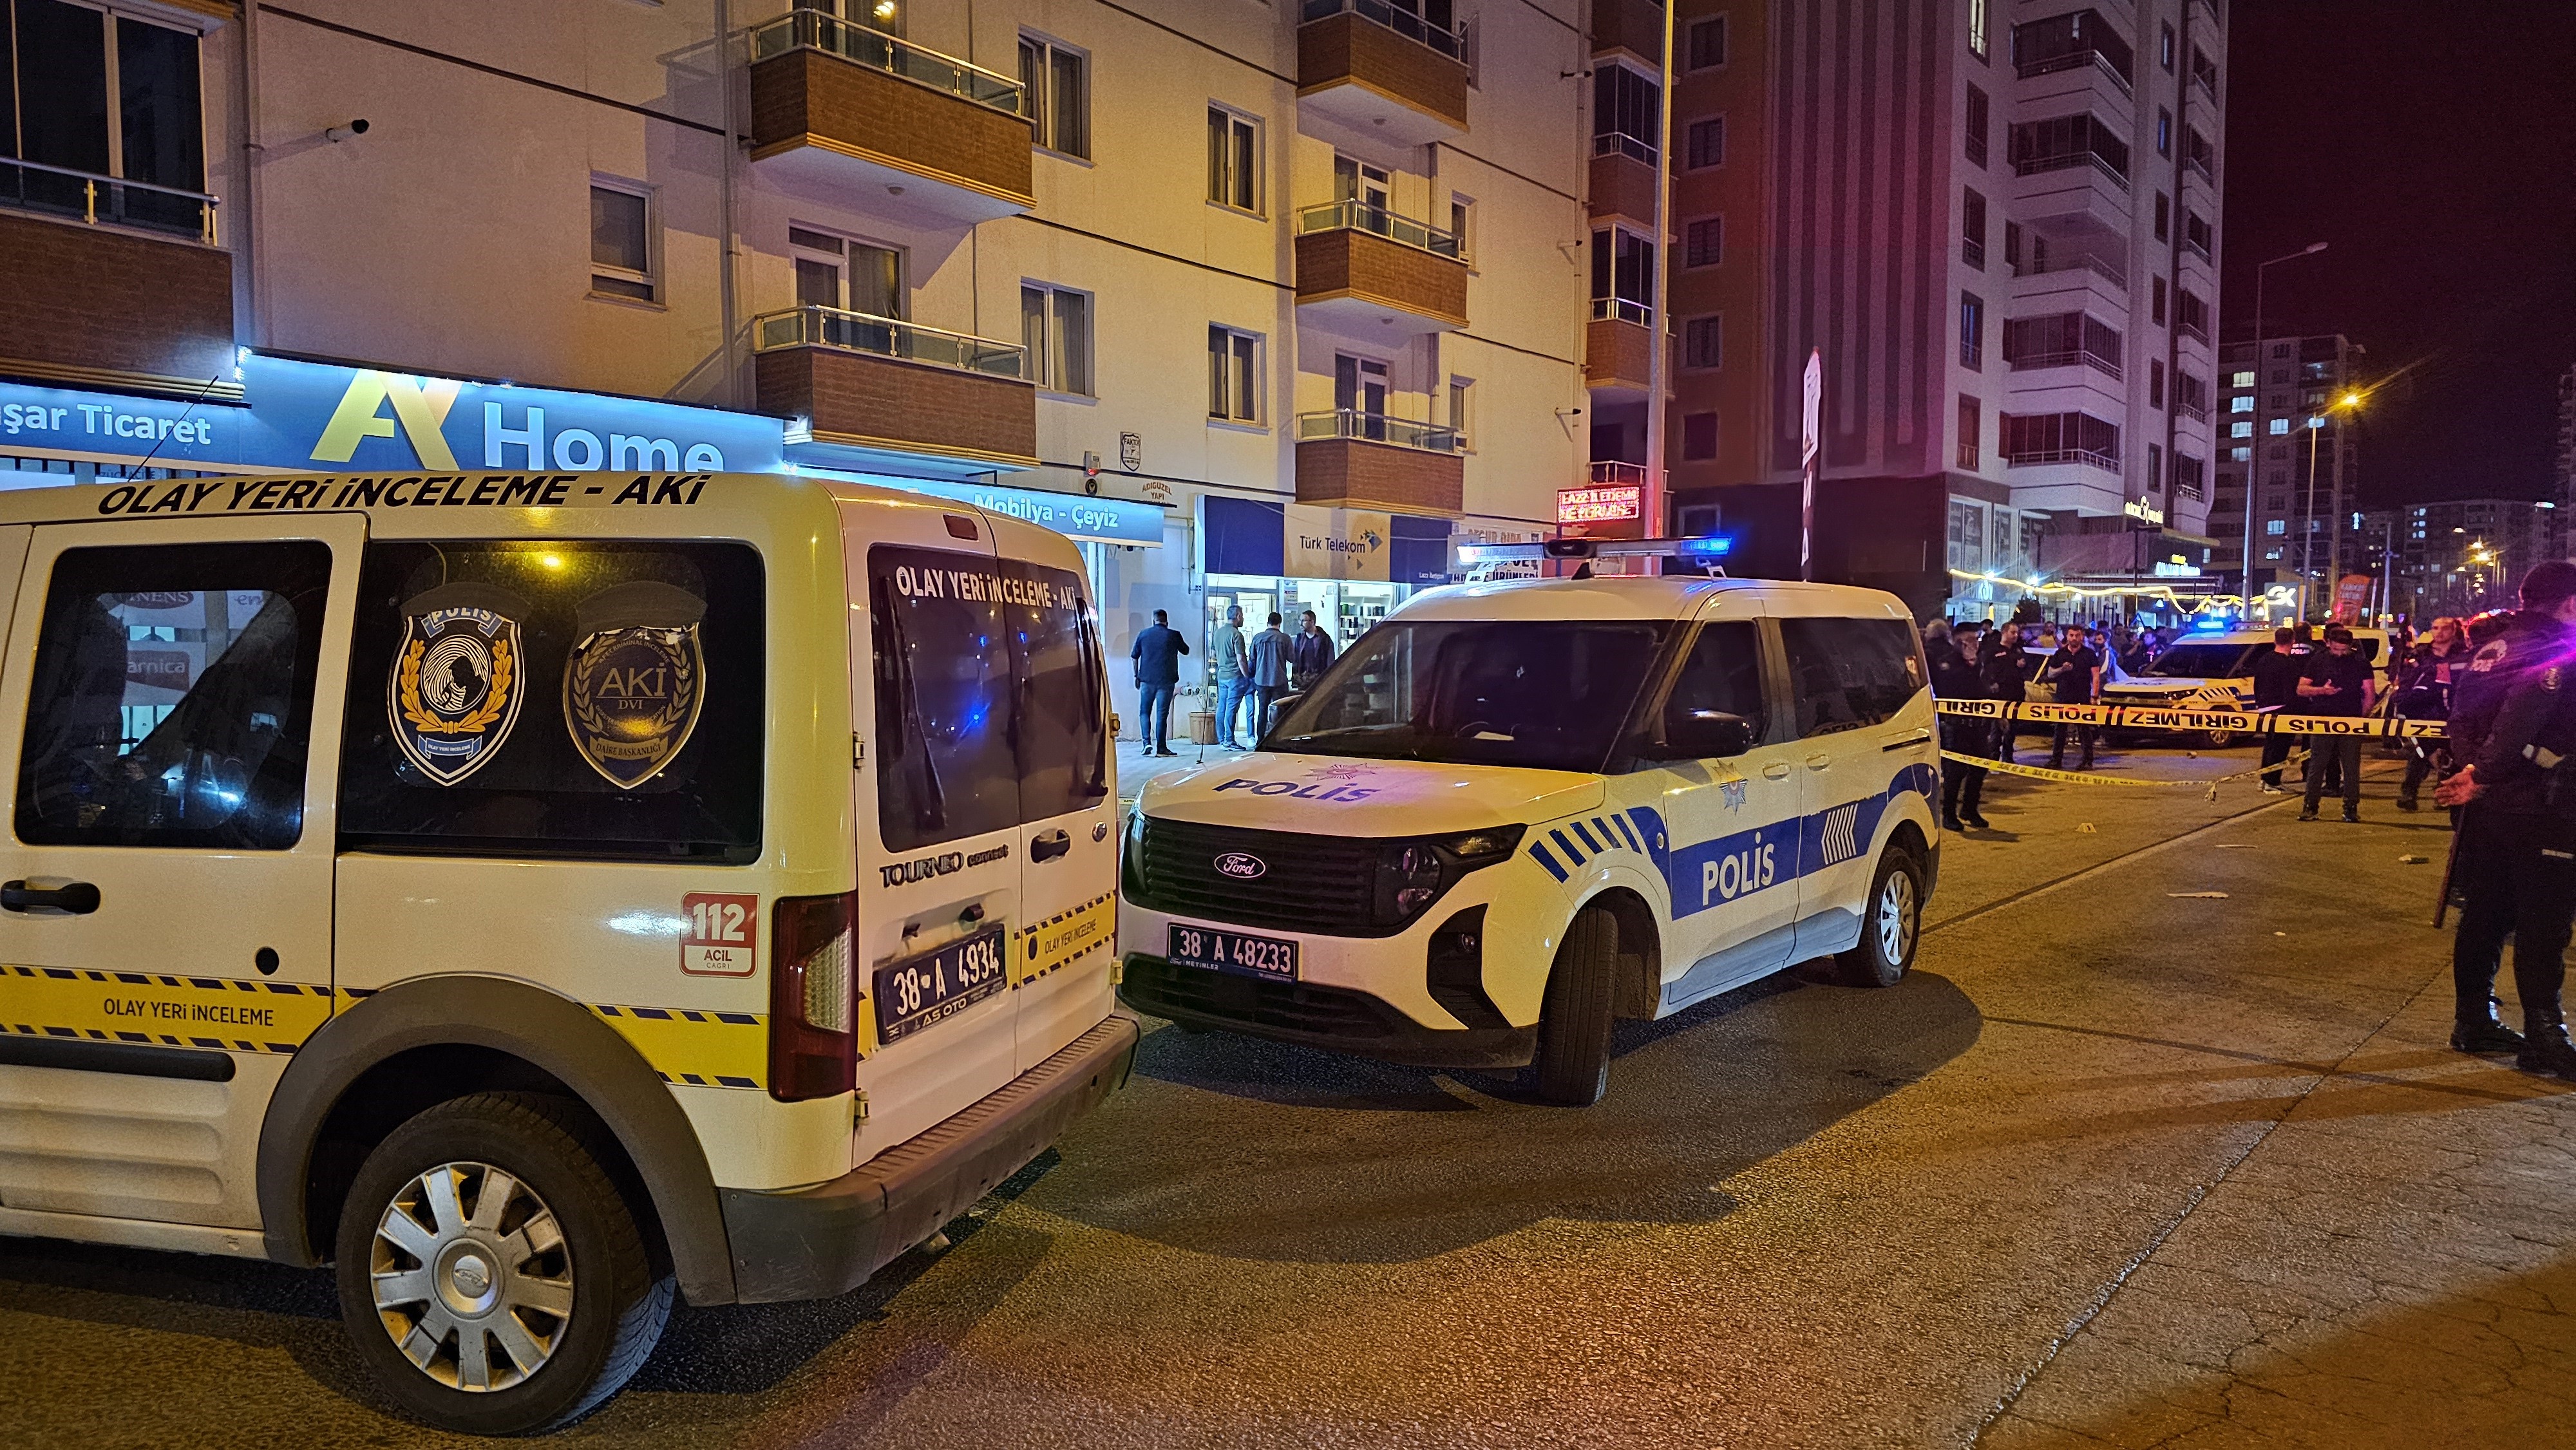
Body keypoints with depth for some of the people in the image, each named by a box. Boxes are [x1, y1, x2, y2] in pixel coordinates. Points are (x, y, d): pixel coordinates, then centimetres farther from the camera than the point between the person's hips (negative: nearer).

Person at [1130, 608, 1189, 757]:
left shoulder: (1143, 634, 4)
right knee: (1162, 714, 2)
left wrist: (1137, 676, 15)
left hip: (1147, 679, 1)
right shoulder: (1173, 635, -2)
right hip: (1166, 680, -1)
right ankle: (1161, 747, 2)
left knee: (1145, 712, 12)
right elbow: (1186, 650, 14)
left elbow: (1134, 656, 7)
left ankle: (1147, 742, -4)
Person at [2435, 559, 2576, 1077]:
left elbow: (2461, 720, 8)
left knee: (2485, 914, 13)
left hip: (2488, 803, 8)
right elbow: (2523, 717, -25)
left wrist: (2475, 769, 0)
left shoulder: (2491, 649, 11)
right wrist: (2483, 777, -15)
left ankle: (2473, 1020, 19)